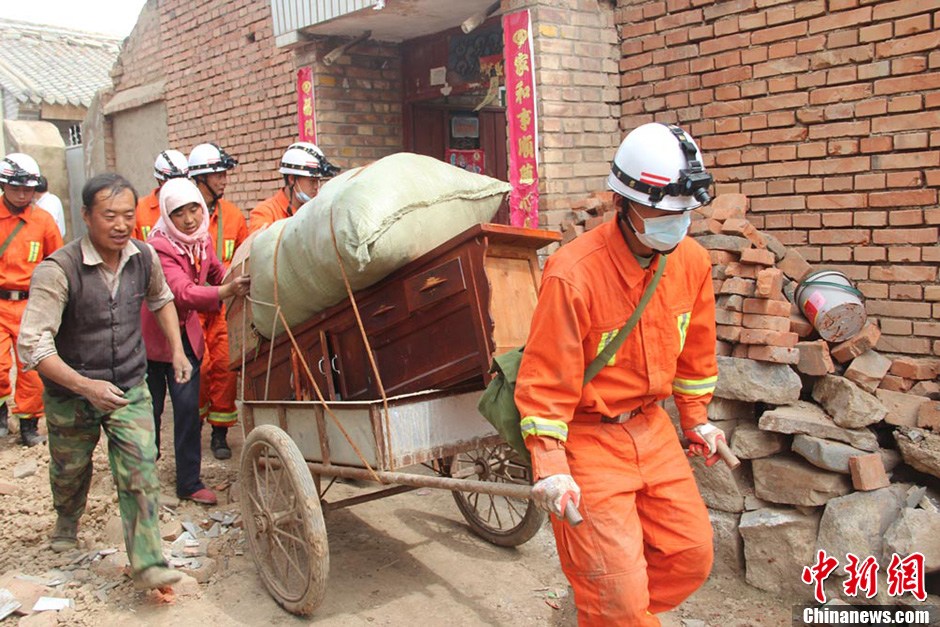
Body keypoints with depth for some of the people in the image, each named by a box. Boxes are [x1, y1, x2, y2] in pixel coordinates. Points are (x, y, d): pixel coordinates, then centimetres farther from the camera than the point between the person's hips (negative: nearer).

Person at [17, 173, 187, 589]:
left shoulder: (144, 258, -8)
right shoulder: (58, 270, -24)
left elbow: (161, 300, 15)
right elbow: (33, 344, -28)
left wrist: (177, 349, 7)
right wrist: (85, 386, -37)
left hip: (130, 388, 2)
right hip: (70, 396, -2)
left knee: (140, 472, -9)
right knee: (69, 472, 21)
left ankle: (147, 564, -4)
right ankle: (67, 523, 53)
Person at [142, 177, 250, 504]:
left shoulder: (201, 239, -1)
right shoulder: (159, 247, -22)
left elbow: (216, 272, 16)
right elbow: (182, 292, -35)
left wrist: (237, 280, -4)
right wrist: (225, 291, -49)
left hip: (187, 333, 5)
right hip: (154, 334, -4)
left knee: (188, 407, 0)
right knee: (150, 406, 8)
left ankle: (189, 482, 8)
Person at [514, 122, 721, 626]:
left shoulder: (693, 262, -3)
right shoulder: (573, 274, -25)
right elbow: (545, 378, -20)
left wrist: (695, 417, 21)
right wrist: (549, 465, -25)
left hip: (651, 429, 7)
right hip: (586, 436, -7)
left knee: (692, 554, 13)